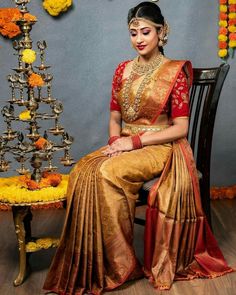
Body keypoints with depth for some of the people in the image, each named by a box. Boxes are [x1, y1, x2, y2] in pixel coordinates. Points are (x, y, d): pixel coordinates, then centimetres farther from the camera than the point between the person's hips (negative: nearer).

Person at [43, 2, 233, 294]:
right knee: (83, 171, -25)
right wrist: (115, 142, -8)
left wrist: (135, 141, -15)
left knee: (107, 173, -32)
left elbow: (180, 128, -8)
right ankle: (91, 266, -18)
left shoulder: (175, 71, -4)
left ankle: (118, 263, -16)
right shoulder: (123, 70, 11)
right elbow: (114, 119, 14)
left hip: (160, 148, -5)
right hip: (125, 146, 5)